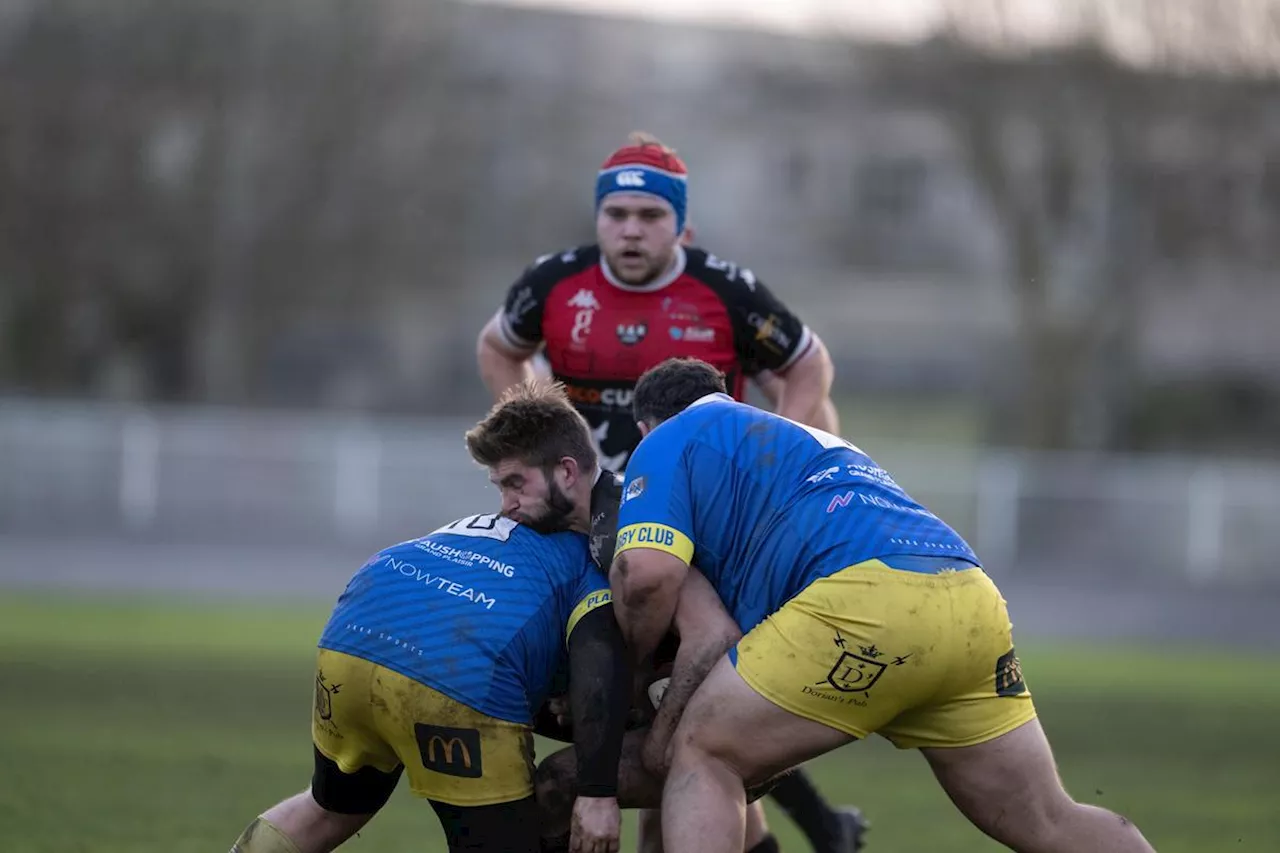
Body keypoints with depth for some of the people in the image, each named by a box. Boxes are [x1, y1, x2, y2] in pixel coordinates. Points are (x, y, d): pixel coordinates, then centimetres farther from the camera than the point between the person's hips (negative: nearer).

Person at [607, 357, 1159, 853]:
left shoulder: (668, 443, 17)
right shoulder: (797, 439, 41)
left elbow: (649, 573, -2)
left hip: (869, 598, -7)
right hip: (973, 603, 7)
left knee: (701, 755, 5)